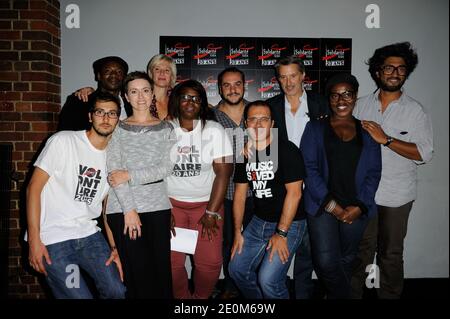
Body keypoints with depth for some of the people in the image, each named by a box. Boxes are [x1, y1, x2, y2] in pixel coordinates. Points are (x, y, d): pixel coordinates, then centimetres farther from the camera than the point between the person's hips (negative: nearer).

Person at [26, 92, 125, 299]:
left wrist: (114, 247, 4)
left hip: (89, 235, 5)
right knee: (79, 296, -8)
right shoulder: (63, 141, -9)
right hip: (52, 240, -5)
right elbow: (34, 187, -10)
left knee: (117, 291, 2)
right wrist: (34, 240, -15)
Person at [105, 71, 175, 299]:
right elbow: (114, 171, -2)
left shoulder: (165, 128, 10)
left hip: (157, 207, 1)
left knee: (161, 269, 0)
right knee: (136, 271, -4)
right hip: (123, 208, -1)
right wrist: (129, 209, -10)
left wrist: (129, 175, -11)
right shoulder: (117, 128, 7)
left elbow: (166, 168, -2)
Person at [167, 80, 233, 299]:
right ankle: (181, 297, 24)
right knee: (170, 261, -4)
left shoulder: (214, 130, -4)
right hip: (171, 202, 1)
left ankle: (201, 297, 24)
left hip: (207, 202, 0)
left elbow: (223, 172, -8)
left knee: (210, 262, -5)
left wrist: (212, 212, -11)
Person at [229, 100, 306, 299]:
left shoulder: (287, 150, -16)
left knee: (268, 279, -17)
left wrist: (281, 234, -20)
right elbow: (240, 193, 7)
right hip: (259, 221, 7)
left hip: (288, 223, -6)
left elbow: (294, 193, -19)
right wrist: (237, 232, 4)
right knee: (237, 269, 9)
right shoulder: (246, 154, 4)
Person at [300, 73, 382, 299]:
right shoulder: (315, 128, 8)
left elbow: (374, 172, 6)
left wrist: (359, 206, -8)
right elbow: (308, 168, -2)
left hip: (357, 208, 2)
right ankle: (344, 294, 20)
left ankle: (336, 294, 34)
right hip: (322, 204, -1)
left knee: (347, 259, 8)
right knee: (326, 262, -10)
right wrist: (331, 204, -11)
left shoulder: (367, 132, 12)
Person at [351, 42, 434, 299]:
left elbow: (425, 154, -12)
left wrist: (386, 139, -21)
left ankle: (389, 296, 30)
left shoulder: (415, 111, -4)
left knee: (391, 254, 11)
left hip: (396, 196, -2)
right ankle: (353, 294, 30)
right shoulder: (362, 105, 4)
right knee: (361, 251, 13)